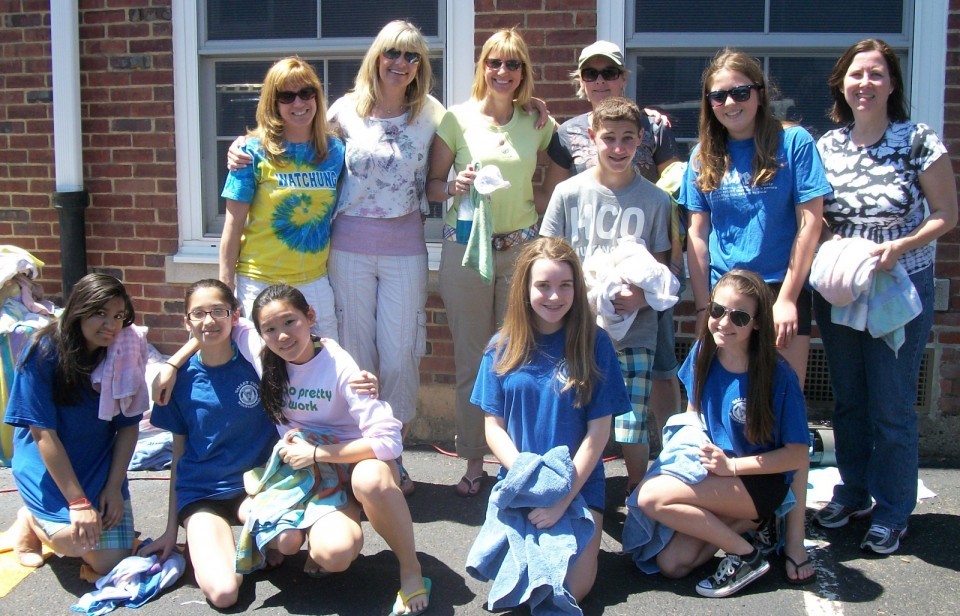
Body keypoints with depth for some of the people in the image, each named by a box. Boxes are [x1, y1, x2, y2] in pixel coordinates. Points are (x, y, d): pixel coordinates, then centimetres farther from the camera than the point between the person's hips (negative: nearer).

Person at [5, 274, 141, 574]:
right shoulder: (45, 352, -19)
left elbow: (129, 425, -1)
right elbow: (43, 433, -19)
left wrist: (113, 486, -11)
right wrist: (78, 502, -21)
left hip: (101, 465, 4)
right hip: (47, 465, -4)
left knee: (111, 564, -5)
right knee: (78, 540, -27)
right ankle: (32, 519, 8)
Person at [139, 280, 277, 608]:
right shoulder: (181, 377, -3)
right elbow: (179, 453, 5)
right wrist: (171, 529, 8)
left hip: (253, 484, 0)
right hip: (200, 492, 0)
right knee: (223, 593, -22)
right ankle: (200, 545, 11)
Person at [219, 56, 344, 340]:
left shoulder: (334, 150, 3)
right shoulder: (255, 152, -7)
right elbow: (233, 225, -5)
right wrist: (226, 284, -6)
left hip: (315, 281, 3)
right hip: (260, 282, -3)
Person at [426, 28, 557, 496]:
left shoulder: (538, 122, 8)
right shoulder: (458, 118, 2)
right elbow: (431, 186, 4)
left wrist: (544, 201, 2)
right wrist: (455, 185, -15)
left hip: (521, 247, 1)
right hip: (466, 247, -1)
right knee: (472, 359, 4)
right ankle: (474, 461, 15)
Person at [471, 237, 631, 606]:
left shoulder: (594, 344, -8)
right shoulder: (502, 348, -1)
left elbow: (598, 430, -8)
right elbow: (493, 427, 0)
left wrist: (563, 498, -15)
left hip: (580, 485, -1)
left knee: (574, 589, -12)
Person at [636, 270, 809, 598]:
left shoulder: (777, 375, -18)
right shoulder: (703, 354, -2)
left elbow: (797, 454, -15)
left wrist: (732, 465, -21)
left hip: (761, 481, -6)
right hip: (711, 475, 6)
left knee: (651, 495, -24)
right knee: (671, 564, -12)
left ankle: (745, 555, -9)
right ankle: (744, 521, 9)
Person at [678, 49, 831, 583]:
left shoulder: (793, 143, -3)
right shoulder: (704, 157, 7)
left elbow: (810, 222, -5)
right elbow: (698, 234, 8)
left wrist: (786, 298, -9)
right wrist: (703, 306, 2)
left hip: (780, 292, -3)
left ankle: (794, 537, 0)